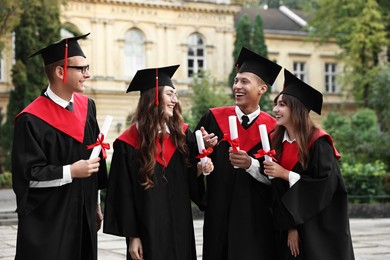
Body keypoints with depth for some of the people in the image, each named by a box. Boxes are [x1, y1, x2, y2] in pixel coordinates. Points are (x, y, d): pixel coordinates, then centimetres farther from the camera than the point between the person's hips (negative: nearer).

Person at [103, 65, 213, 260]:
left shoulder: (182, 134, 5)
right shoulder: (129, 143, -9)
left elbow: (189, 176, 12)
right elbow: (124, 194, -9)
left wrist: (200, 168, -11)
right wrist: (132, 236, -11)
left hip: (181, 227, 4)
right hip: (148, 229, -4)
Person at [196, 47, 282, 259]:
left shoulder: (272, 128, -1)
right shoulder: (214, 118, 3)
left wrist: (250, 164, -21)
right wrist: (203, 148, -15)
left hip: (256, 220, -1)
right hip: (218, 216, 1)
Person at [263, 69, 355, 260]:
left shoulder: (318, 142, -12)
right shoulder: (276, 141, 3)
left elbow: (326, 185, -16)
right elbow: (277, 191, 3)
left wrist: (286, 174, -17)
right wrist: (289, 226, -6)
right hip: (290, 226, 5)